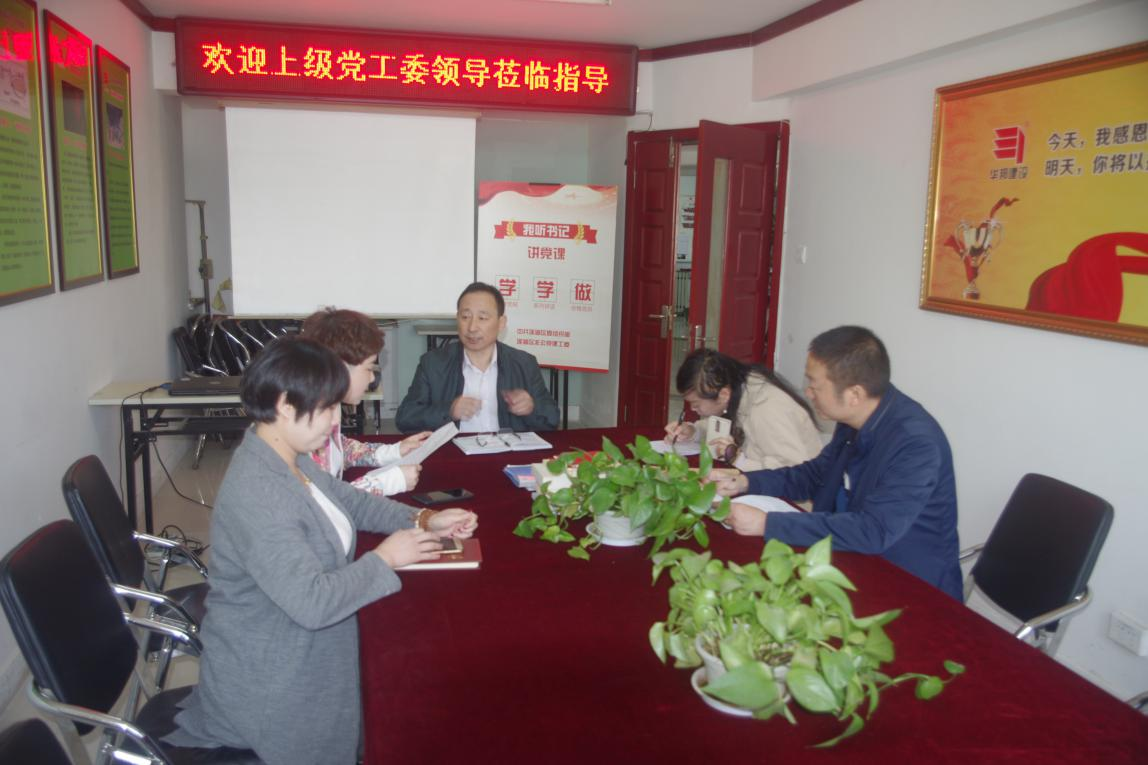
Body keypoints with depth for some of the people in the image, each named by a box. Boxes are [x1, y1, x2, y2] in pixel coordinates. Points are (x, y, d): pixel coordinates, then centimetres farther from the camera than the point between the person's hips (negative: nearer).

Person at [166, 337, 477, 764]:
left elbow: (349, 501, 12)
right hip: (271, 687, -9)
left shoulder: (291, 458, -2)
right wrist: (384, 559, -21)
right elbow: (313, 602, -35)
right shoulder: (257, 495, -33)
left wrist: (423, 520, -3)